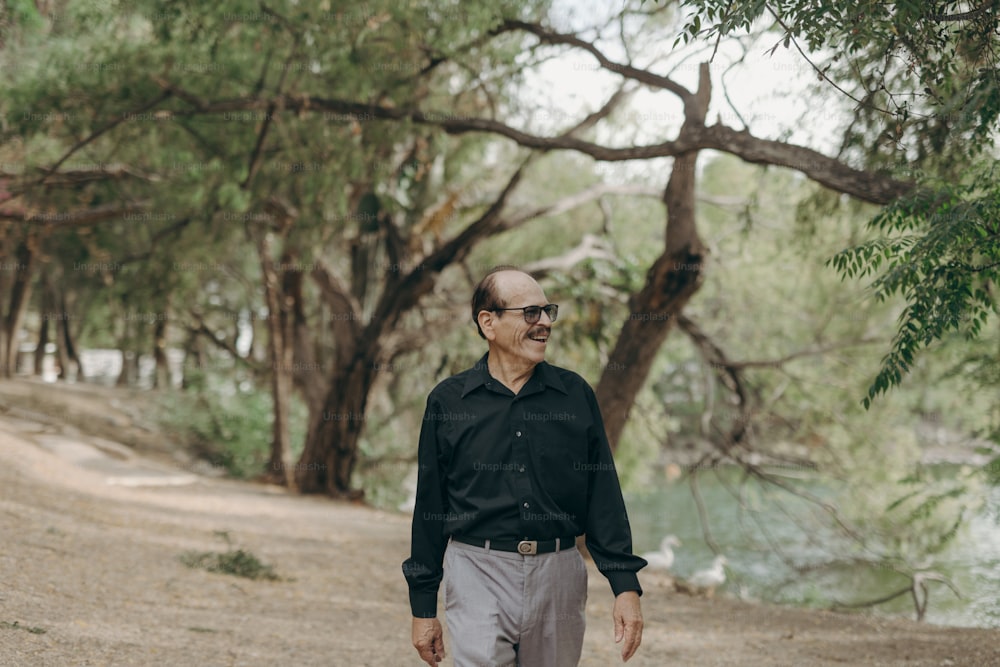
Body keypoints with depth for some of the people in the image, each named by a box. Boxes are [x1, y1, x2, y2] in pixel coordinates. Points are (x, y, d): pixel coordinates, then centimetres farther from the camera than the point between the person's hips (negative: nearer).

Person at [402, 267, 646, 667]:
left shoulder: (575, 395, 5)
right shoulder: (448, 402, 2)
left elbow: (604, 496, 6)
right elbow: (430, 508, 6)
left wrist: (626, 586, -2)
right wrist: (423, 606, 6)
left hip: (559, 574, 2)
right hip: (479, 574, -2)